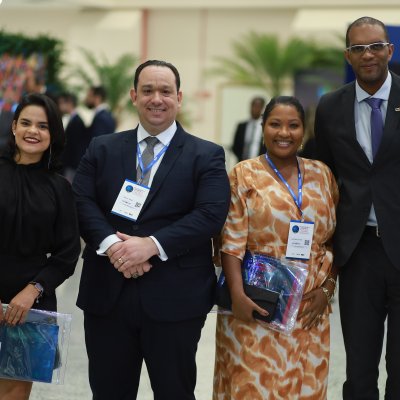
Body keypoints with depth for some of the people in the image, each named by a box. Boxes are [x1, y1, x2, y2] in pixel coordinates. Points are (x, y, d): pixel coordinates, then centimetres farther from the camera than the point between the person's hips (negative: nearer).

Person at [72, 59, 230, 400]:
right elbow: (83, 202, 1)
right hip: (106, 295, 3)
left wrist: (152, 244, -20)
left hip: (175, 299, -2)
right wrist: (111, 244, -18)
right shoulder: (101, 149, 12)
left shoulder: (207, 155, 3)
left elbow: (211, 214, -10)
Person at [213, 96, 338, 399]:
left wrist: (328, 287, 0)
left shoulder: (322, 174, 9)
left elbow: (336, 238, 11)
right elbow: (232, 241, -7)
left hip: (310, 307, 3)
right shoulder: (244, 175, -1)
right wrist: (238, 295, -16)